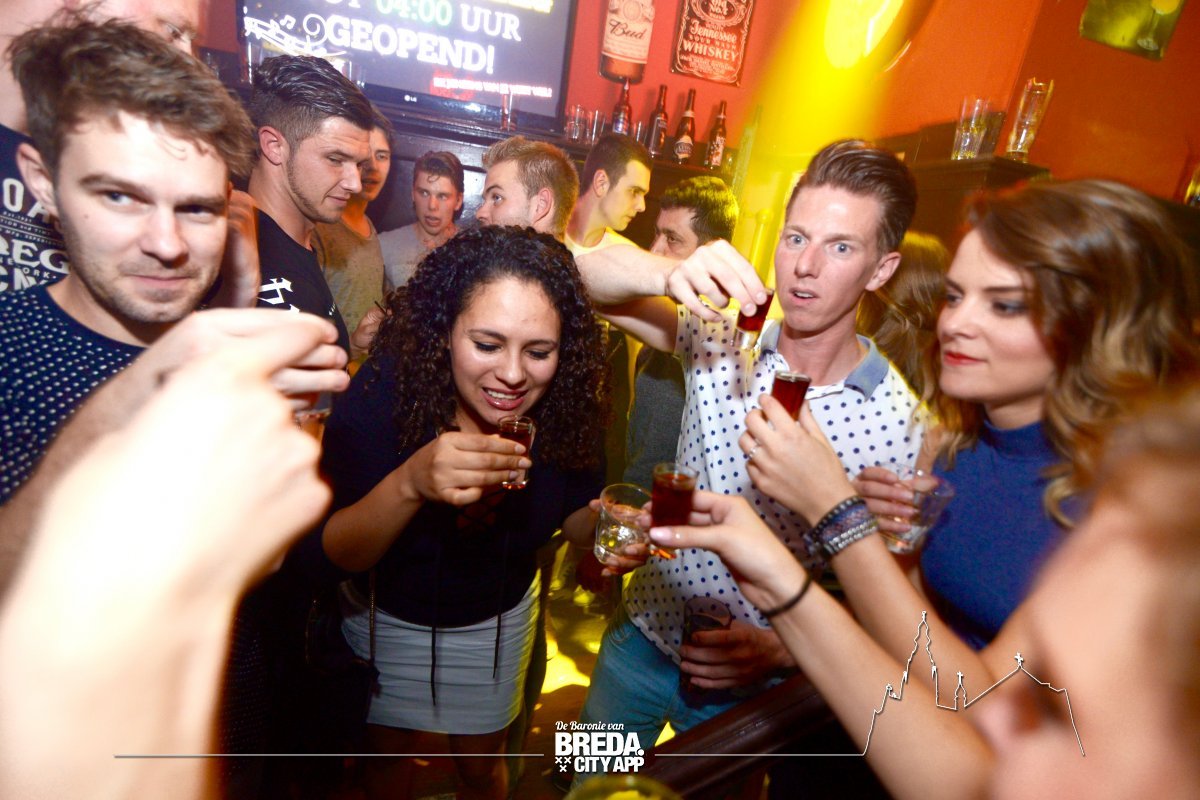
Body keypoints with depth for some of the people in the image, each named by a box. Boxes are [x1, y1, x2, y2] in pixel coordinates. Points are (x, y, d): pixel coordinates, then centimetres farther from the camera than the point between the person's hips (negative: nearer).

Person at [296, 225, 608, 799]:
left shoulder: (566, 405, -25)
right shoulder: (385, 391, -32)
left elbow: (576, 514, -10)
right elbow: (322, 556, -32)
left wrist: (605, 525, -33)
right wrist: (410, 484, -50)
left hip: (499, 621, 2)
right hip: (387, 619, -1)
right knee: (386, 752, 27)